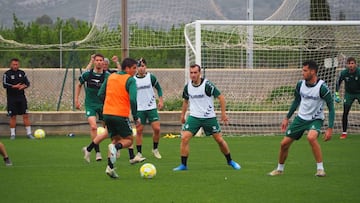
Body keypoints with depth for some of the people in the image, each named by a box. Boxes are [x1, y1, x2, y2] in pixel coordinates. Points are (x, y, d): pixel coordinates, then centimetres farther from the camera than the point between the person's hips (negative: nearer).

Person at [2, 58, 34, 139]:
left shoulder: (22, 73, 9)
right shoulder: (7, 74, -3)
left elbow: (27, 83, 10)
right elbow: (5, 84, -14)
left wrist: (24, 86, -12)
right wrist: (14, 86, -22)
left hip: (21, 97, 3)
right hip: (11, 98, -3)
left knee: (26, 115, -1)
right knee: (13, 116, -1)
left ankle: (29, 133, 3)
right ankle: (12, 134, 8)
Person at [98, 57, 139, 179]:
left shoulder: (110, 77, 12)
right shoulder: (130, 80, -8)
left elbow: (100, 94, 14)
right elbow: (133, 99, -18)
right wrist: (136, 117, -11)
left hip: (107, 114, 6)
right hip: (121, 115, -6)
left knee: (115, 139, 18)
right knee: (128, 140, 10)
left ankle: (110, 167, 3)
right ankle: (115, 147, -23)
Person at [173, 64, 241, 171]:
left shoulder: (207, 85, -14)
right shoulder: (187, 87, 0)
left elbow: (221, 97, -10)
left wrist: (223, 114, -13)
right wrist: (182, 115, 19)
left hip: (209, 117, -3)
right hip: (194, 117, 3)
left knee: (219, 140, 3)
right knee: (184, 138, -14)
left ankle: (230, 161, 25)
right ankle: (183, 165, -5)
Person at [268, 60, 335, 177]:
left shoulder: (322, 87, -21)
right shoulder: (300, 84, -5)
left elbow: (331, 108, -16)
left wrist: (330, 129, -22)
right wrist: (287, 118, 16)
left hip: (315, 119, -5)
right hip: (301, 118, 5)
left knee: (311, 137, -35)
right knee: (284, 143, 3)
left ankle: (320, 169, -24)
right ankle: (280, 169, 27)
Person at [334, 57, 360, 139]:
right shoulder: (344, 73, -15)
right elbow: (338, 82, 3)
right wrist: (336, 94, -3)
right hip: (349, 94, 2)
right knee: (345, 113, -5)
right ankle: (344, 132, 4)